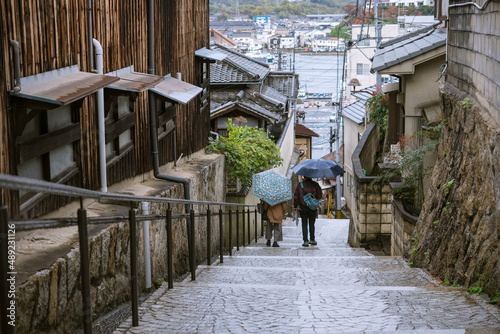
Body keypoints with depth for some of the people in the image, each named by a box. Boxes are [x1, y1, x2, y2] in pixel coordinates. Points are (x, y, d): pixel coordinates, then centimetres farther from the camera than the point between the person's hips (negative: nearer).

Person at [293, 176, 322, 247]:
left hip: (303, 207, -1)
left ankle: (305, 241, -1)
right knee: (311, 224, 14)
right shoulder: (315, 185, -3)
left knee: (304, 224, 5)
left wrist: (295, 206, 7)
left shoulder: (300, 184, -3)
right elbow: (320, 196, -1)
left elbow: (296, 196, -3)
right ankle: (312, 239, 20)